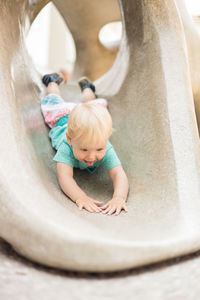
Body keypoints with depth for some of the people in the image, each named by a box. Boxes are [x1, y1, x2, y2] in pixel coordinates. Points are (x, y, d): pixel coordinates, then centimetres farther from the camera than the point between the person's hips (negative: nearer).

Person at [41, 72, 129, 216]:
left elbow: (119, 174, -56)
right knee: (55, 101, 32)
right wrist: (80, 197, -78)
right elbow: (64, 177, -60)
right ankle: (54, 81, 57)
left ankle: (86, 87, 62)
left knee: (92, 103, 36)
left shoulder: (106, 150, -48)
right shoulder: (66, 147, -51)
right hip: (62, 119, -1)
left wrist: (119, 197, -77)